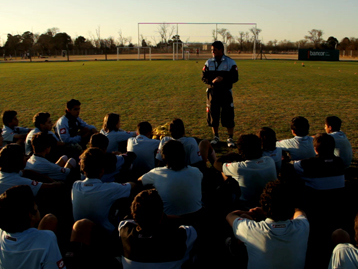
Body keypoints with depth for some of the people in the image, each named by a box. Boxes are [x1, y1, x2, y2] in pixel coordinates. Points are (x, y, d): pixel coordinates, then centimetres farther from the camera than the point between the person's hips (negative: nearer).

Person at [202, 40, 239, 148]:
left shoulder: (230, 62, 0)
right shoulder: (208, 62, 9)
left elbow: (235, 77, -4)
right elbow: (204, 77, 5)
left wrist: (223, 78, -19)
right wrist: (212, 81, -16)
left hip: (225, 92, -3)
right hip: (212, 92, 3)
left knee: (228, 116, -3)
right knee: (213, 115, 7)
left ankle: (230, 138, 9)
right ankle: (216, 137, 23)